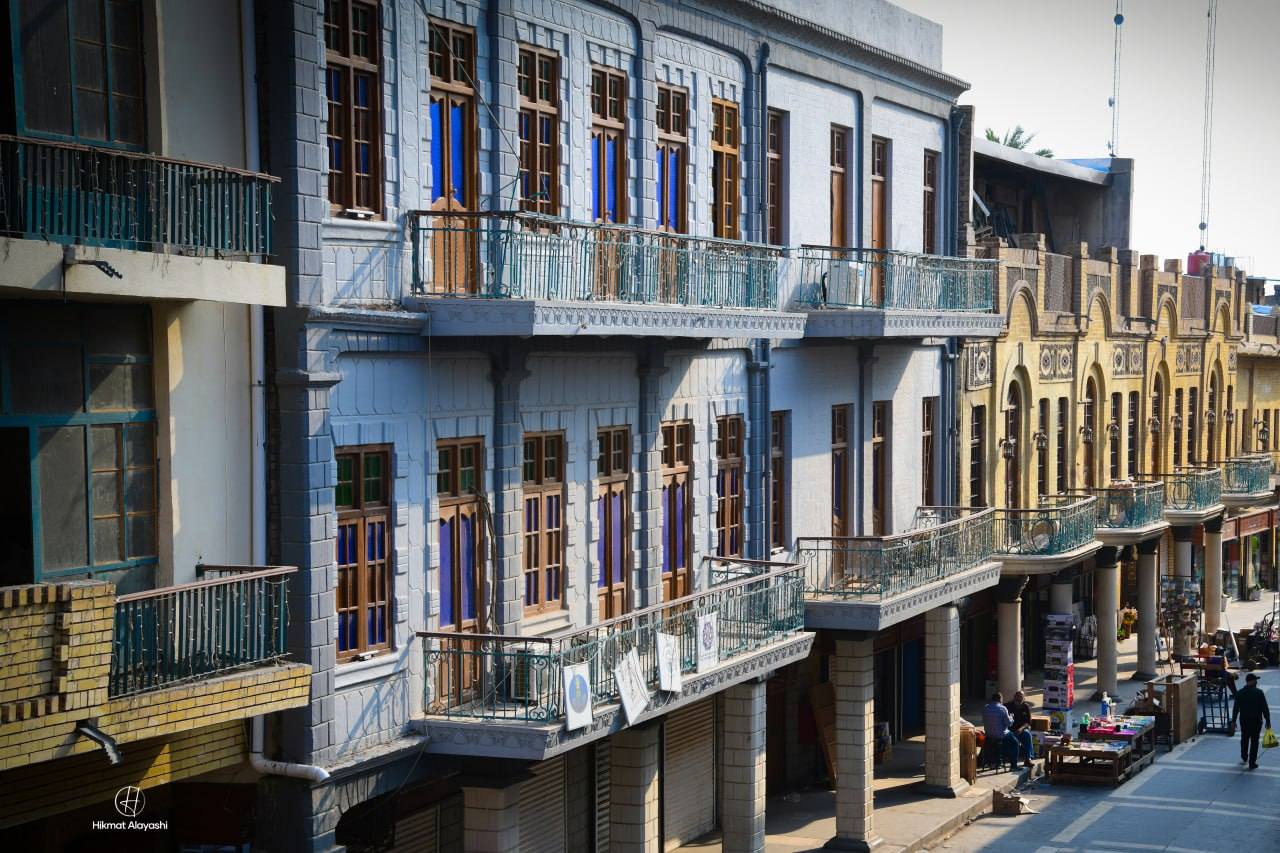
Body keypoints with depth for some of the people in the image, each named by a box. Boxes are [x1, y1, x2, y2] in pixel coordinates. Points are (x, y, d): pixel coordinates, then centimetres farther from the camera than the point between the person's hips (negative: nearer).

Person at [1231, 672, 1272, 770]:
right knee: (1254, 741, 4)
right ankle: (1252, 763, 4)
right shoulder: (1259, 693, -12)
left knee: (1244, 739, 22)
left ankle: (1244, 758, 37)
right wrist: (1268, 721, -2)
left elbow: (1235, 708, 1)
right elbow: (1265, 708, -10)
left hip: (1244, 721, 3)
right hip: (1256, 721, -3)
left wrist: (1233, 721, 9)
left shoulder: (1240, 693, -3)